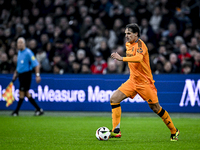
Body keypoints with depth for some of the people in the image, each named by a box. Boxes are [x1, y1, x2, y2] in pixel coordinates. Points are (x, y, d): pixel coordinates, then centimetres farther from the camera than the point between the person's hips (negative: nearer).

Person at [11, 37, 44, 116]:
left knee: (21, 93, -5)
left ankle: (16, 111, 3)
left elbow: (36, 64, -17)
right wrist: (16, 73, 20)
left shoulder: (28, 52, -14)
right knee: (26, 94, 9)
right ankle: (39, 109, 14)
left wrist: (37, 75, -23)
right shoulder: (19, 52, 12)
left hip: (26, 75, -9)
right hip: (21, 75, 9)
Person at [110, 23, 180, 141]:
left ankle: (174, 131, 18)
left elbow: (139, 58, -39)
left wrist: (121, 58, -43)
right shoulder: (128, 44, 7)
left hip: (145, 82, -7)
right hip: (132, 81, 7)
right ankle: (116, 131, -9)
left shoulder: (139, 44, -18)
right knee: (114, 99, -9)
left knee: (155, 108, 0)